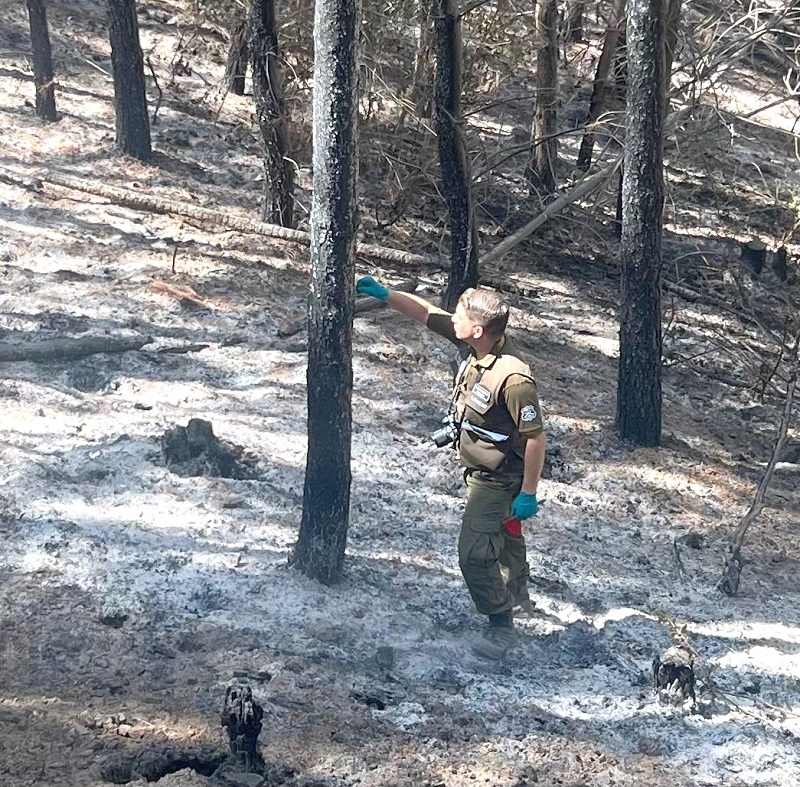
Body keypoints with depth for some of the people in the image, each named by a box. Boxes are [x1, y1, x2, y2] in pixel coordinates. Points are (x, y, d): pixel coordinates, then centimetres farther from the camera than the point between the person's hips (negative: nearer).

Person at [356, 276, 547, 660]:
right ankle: (516, 592, 55)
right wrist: (383, 294, -4)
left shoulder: (513, 378, -37)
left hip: (496, 479, -10)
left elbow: (536, 437, -30)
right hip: (481, 469, 10)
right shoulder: (475, 344, -13)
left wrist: (528, 494, -24)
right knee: (504, 531, 30)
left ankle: (500, 624, 9)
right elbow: (427, 313, 0)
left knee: (475, 553, -9)